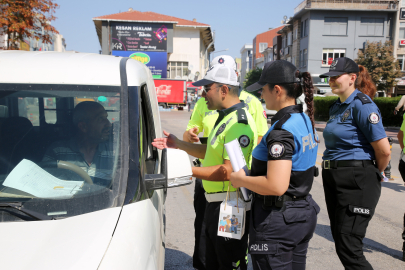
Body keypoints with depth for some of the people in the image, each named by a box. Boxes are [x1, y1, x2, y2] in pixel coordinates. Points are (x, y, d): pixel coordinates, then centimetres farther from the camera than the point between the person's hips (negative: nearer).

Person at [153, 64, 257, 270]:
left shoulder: (239, 123, -23)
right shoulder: (224, 117, 12)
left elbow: (229, 171, -28)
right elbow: (210, 152, 19)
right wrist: (178, 144, 11)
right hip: (215, 203, 11)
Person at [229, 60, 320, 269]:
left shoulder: (281, 130, -23)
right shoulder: (305, 120, 7)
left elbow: (276, 186, -31)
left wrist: (241, 180, -15)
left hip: (277, 219, -9)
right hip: (303, 213, 9)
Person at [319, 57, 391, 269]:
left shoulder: (362, 104, -14)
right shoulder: (336, 107, 12)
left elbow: (384, 150, -16)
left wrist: (374, 175, 0)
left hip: (356, 181, -9)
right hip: (334, 180, 9)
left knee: (348, 248, -6)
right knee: (341, 243, 16)